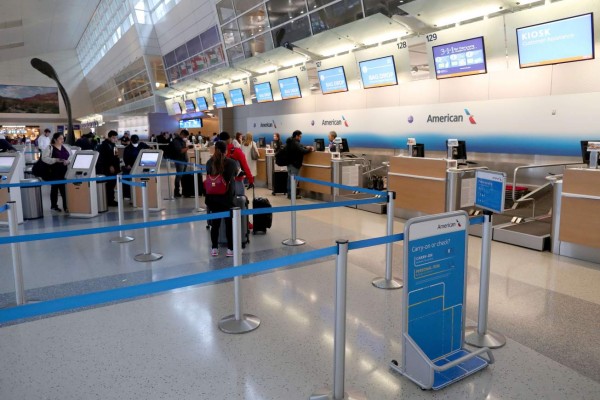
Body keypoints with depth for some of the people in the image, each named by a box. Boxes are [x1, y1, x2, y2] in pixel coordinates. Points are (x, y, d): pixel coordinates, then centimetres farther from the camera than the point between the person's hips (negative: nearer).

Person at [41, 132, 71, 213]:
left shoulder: (65, 147, 11)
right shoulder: (50, 148, -3)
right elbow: (44, 158, -12)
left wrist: (68, 161, -9)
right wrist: (55, 160, -22)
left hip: (65, 171, 3)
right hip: (54, 171, -3)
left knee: (65, 188, 1)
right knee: (55, 188, 7)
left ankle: (66, 206, 5)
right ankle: (54, 206, 18)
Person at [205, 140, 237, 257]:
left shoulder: (209, 162, -2)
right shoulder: (231, 162, -9)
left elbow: (208, 177, 12)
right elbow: (235, 175, 9)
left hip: (213, 197, 3)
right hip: (227, 197, -3)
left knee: (215, 222, 11)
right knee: (229, 223, 7)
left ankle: (214, 248, 17)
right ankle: (230, 249, 10)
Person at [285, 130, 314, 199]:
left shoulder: (290, 142, 12)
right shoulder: (295, 143, -20)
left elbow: (300, 146, 19)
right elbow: (302, 151, -23)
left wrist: (306, 147, 3)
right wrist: (310, 150, -8)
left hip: (289, 162, 10)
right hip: (294, 164, -10)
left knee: (290, 178, 14)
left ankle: (289, 193, 21)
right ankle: (292, 194, -1)